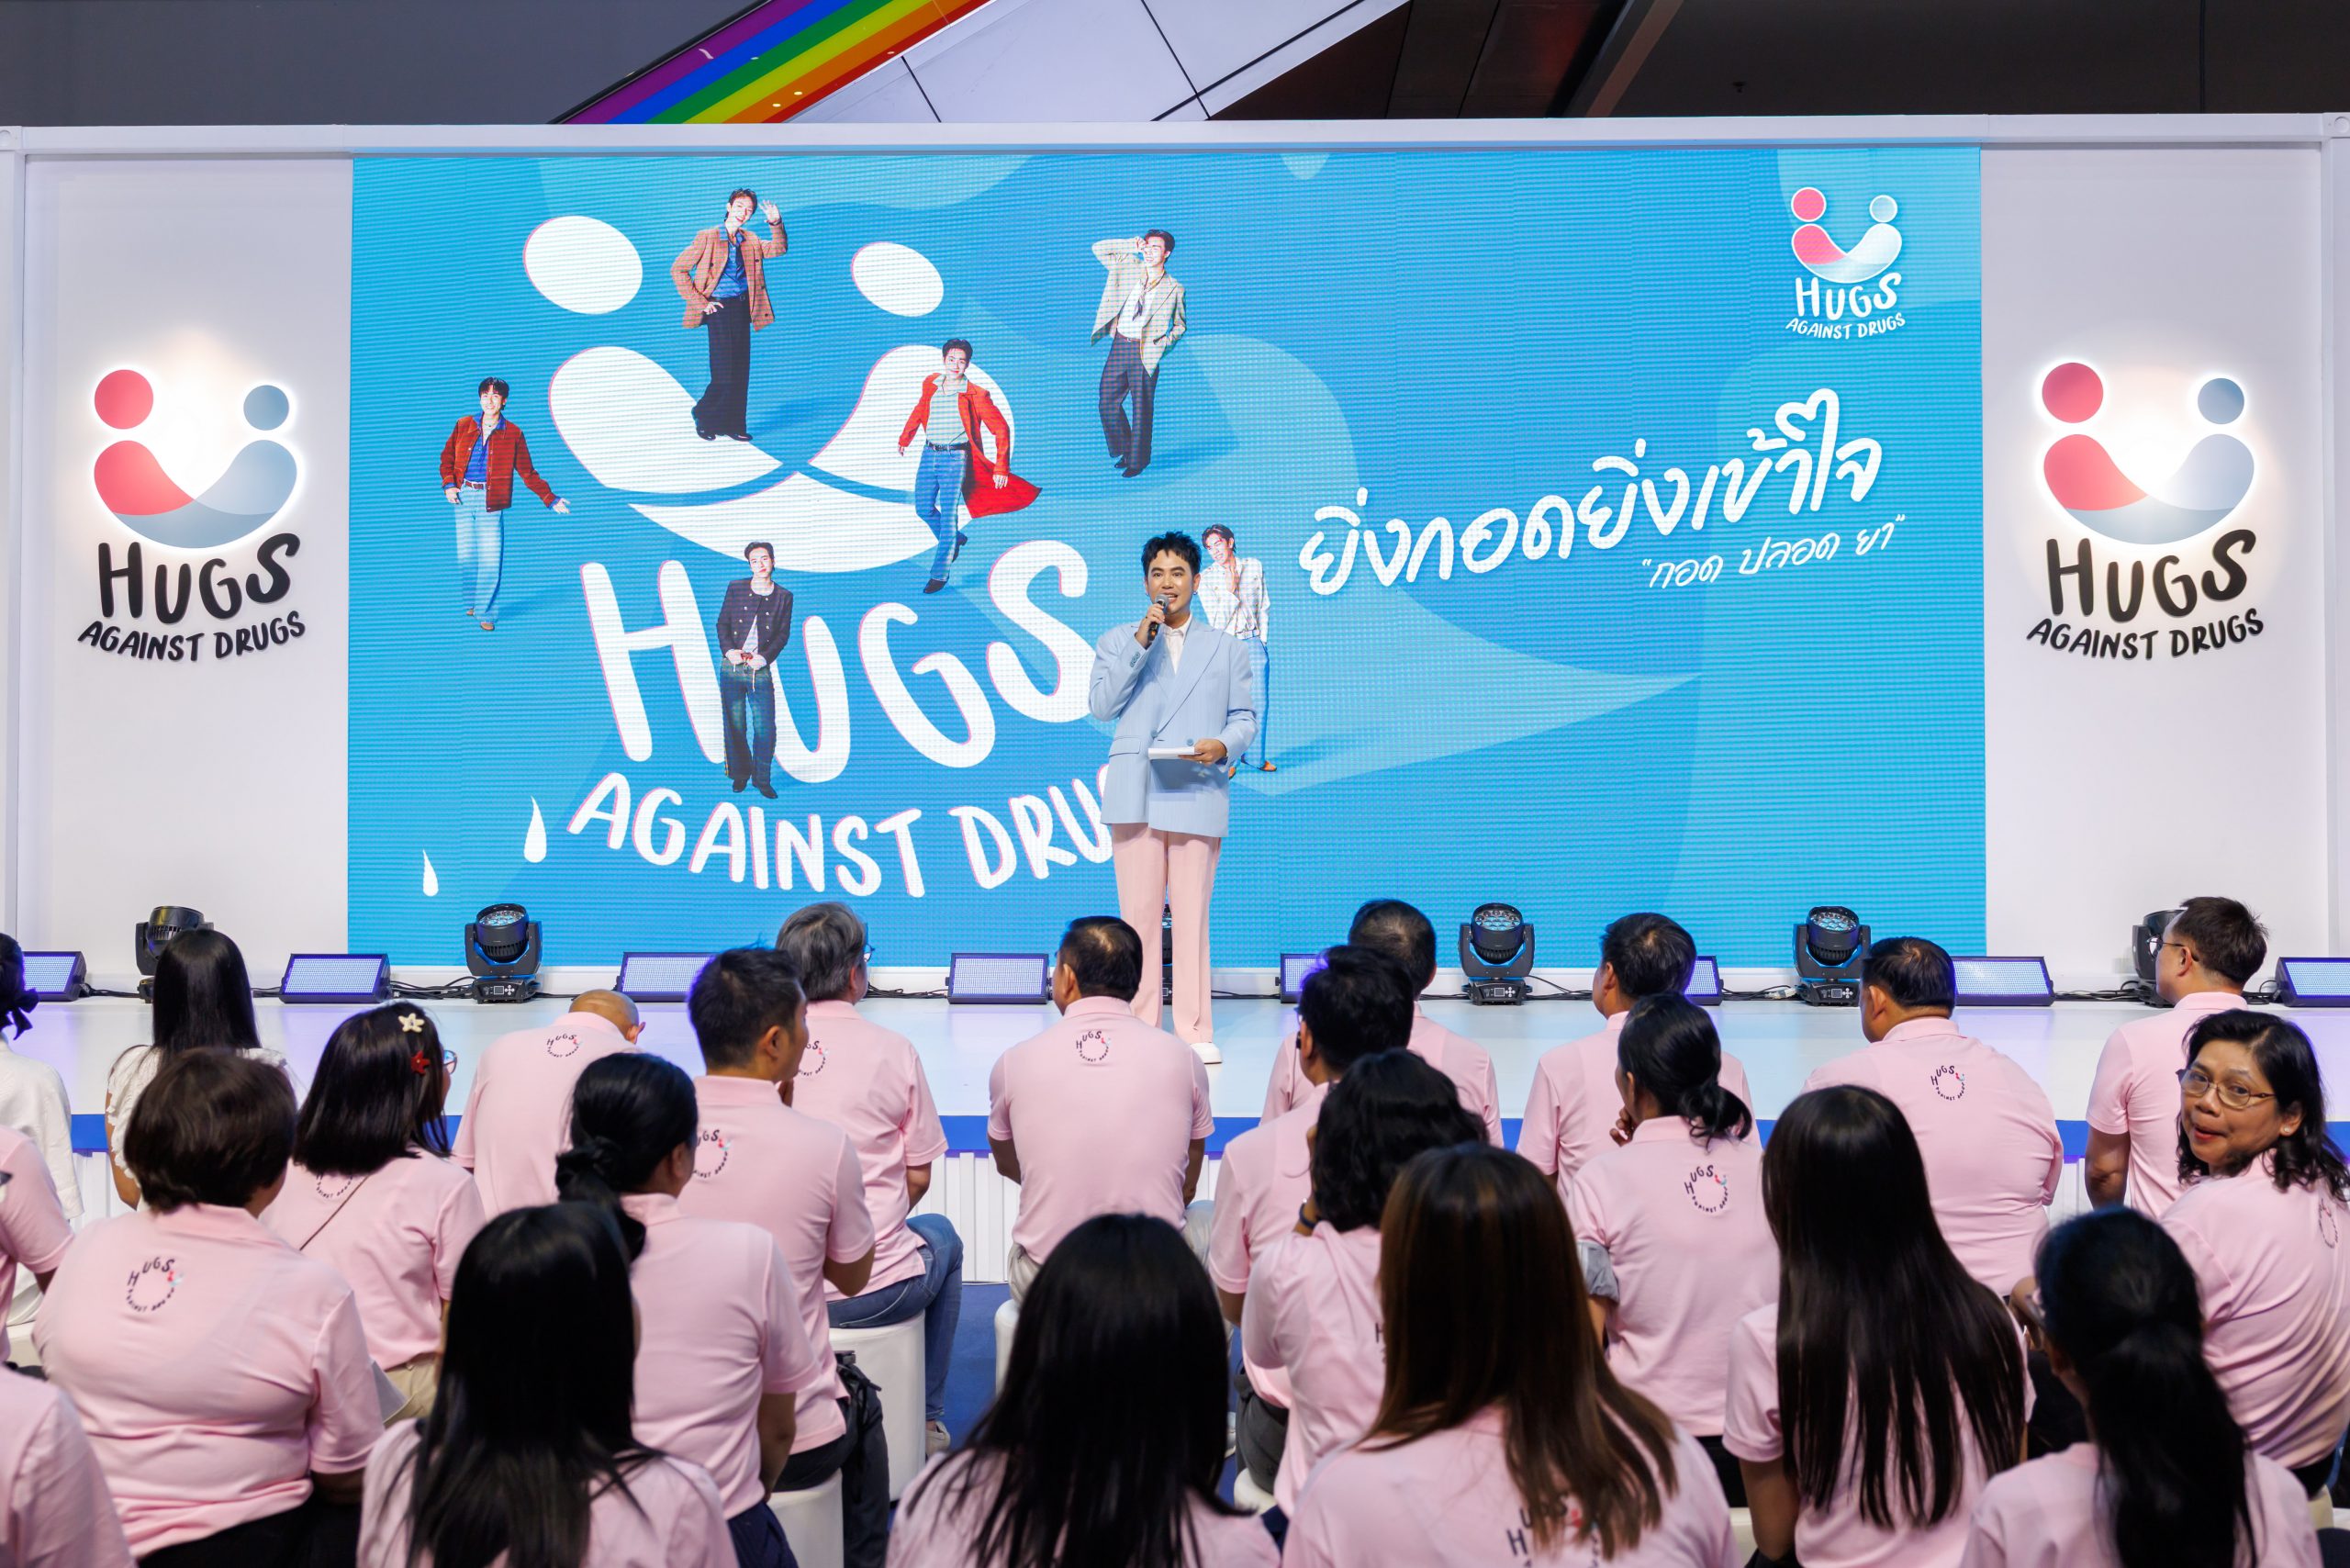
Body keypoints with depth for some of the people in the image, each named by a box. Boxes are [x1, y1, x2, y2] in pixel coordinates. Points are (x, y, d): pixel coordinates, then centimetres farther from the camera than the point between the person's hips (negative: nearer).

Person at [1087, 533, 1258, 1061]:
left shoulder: (1224, 647, 17)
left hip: (1198, 795, 0)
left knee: (1192, 916, -2)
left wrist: (1224, 745, -10)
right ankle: (1139, 1028, 6)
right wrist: (1141, 642, -7)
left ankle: (1195, 1031, 4)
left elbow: (1244, 716, 12)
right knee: (1139, 914, -1)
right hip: (1136, 795, 0)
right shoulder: (1117, 640, 15)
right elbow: (1102, 705, 0)